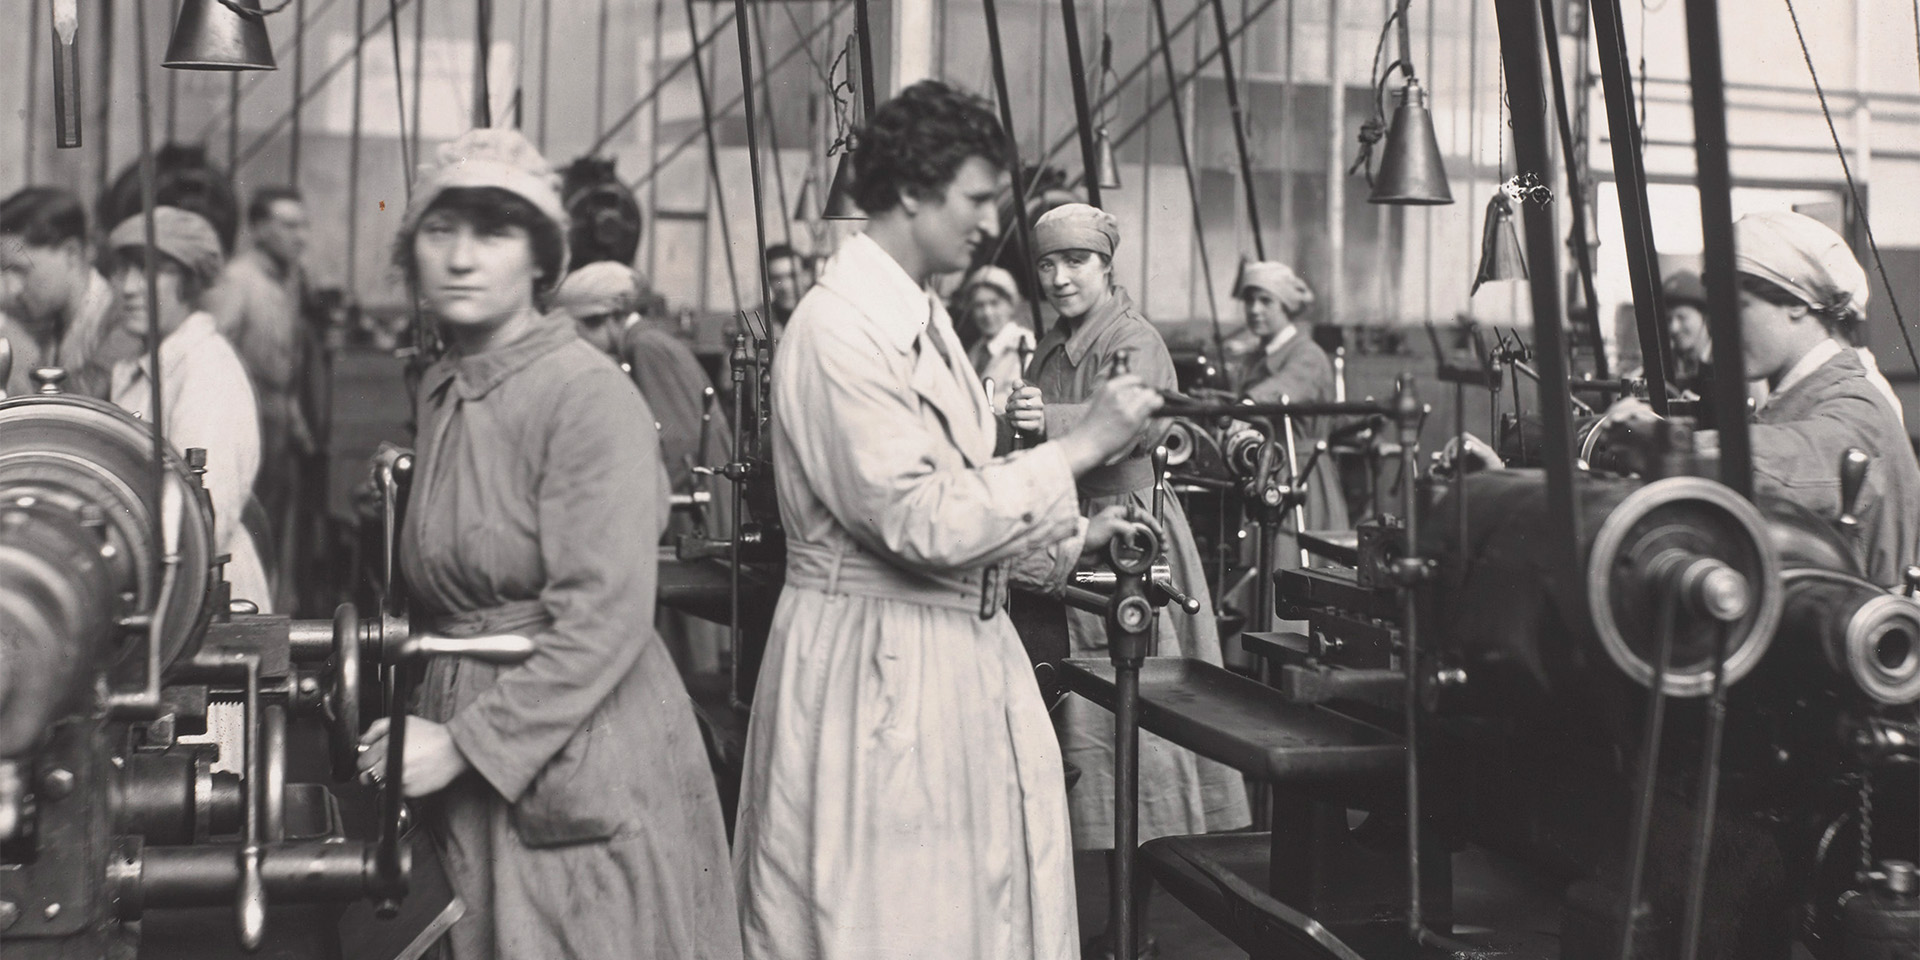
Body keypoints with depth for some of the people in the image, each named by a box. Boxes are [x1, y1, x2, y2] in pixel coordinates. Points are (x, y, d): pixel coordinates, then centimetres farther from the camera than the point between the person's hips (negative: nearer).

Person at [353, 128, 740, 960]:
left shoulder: (590, 396, -13)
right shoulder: (440, 393, 11)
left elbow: (604, 620, -19)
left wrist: (462, 745, -17)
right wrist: (420, 725, 9)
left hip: (586, 762, -7)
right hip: (472, 780, 7)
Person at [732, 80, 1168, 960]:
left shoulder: (920, 318, 11)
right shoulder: (844, 327, -19)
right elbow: (921, 522, -24)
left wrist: (1068, 539, 6)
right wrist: (1080, 447, -19)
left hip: (956, 649, 9)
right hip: (874, 663, -9)